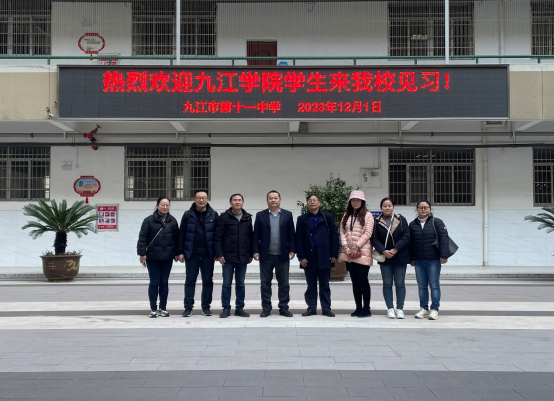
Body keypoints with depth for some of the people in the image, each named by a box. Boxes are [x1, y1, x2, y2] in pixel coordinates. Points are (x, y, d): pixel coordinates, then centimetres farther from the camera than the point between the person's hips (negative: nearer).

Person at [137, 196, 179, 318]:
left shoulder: (172, 221, 6)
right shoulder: (149, 220, -3)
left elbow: (176, 238, 9)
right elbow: (142, 238, -5)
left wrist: (176, 253, 6)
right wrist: (142, 253, -9)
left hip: (167, 258, 2)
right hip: (153, 257, -2)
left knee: (164, 282, 9)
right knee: (154, 283, 2)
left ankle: (163, 308, 19)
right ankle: (153, 309, 11)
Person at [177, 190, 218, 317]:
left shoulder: (213, 215, 2)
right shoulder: (188, 215, 3)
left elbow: (218, 234, 3)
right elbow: (181, 234, 3)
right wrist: (181, 252, -2)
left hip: (208, 254, 0)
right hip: (191, 254, 0)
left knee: (208, 281, 7)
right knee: (190, 281, 5)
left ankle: (206, 307, 17)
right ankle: (188, 307, 12)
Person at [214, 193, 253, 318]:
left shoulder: (248, 218, 8)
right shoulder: (224, 218, -3)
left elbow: (251, 237, 12)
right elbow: (218, 238, -4)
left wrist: (250, 254, 8)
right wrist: (219, 254, -10)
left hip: (243, 257, 3)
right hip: (228, 257, -3)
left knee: (240, 284, 10)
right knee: (226, 284, 4)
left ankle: (239, 308, 18)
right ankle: (226, 308, 12)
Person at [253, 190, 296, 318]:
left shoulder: (287, 215, 6)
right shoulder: (260, 215, 4)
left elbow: (291, 234, 4)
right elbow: (256, 235, 2)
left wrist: (292, 250, -2)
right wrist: (256, 251, -5)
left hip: (283, 255, 0)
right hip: (266, 255, 0)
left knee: (284, 283, 5)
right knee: (265, 283, 6)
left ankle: (284, 308, 14)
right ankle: (266, 308, 14)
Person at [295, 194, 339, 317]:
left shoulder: (327, 217, 6)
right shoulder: (302, 219, 8)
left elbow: (334, 236, 3)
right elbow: (299, 239, 4)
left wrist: (334, 254, -4)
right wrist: (301, 256, -5)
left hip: (324, 256, -1)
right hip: (309, 256, 1)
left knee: (324, 284, 5)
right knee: (311, 285, 6)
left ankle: (326, 308, 11)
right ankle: (311, 308, 13)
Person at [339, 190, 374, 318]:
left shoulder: (367, 215, -1)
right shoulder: (346, 216, 15)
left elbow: (368, 233, -8)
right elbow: (342, 232, 10)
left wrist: (357, 247, -13)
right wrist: (346, 246, -5)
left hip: (362, 253, -5)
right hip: (349, 253, 5)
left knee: (363, 280, -5)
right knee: (355, 281, 9)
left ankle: (366, 308, 2)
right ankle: (358, 307, 15)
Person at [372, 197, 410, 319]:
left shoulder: (401, 220, 2)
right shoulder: (377, 222, 3)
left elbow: (406, 237, -4)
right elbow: (374, 239, -2)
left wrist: (395, 250, -13)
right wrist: (383, 251, -15)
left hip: (400, 257, 0)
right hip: (384, 258, 1)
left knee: (400, 284, 3)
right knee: (387, 284, 5)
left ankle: (400, 308, 11)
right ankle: (390, 308, 12)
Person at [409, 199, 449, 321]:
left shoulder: (436, 222, -2)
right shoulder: (412, 224, 9)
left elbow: (444, 238, -8)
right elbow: (410, 242, 14)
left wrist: (444, 255, -15)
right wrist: (411, 258, 13)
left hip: (433, 260, -4)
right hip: (419, 261, 4)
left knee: (434, 285, 0)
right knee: (422, 286, 9)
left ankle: (434, 310, 7)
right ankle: (424, 309, 18)